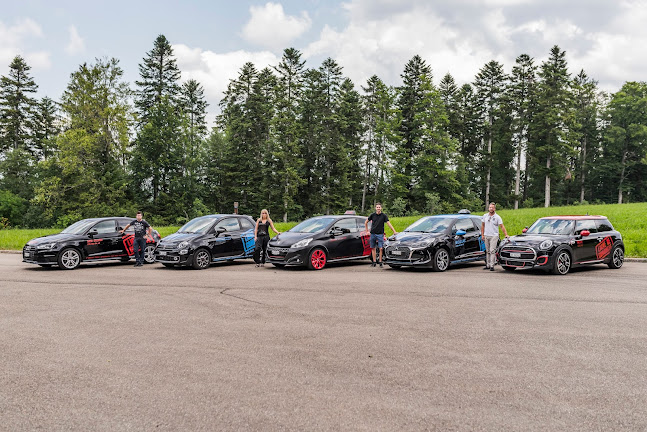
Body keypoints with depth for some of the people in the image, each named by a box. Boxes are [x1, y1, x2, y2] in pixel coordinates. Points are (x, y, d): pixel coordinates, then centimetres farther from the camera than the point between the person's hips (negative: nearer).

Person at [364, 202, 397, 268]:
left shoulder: (384, 215, -1)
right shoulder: (372, 215, 4)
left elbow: (388, 223, -5)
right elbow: (366, 222, 15)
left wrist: (394, 231, -14)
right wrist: (367, 230, 9)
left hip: (380, 234, -2)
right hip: (373, 234, 2)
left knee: (381, 248, -8)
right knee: (373, 248, 6)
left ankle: (380, 262, 0)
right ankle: (374, 262, 13)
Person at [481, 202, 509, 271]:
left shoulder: (497, 217, -2)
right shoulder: (485, 216, 10)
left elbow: (502, 226, -5)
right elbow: (482, 226, 15)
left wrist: (506, 234, -14)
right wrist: (482, 235, 9)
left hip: (494, 236, -4)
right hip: (486, 236, 4)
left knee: (492, 251, -12)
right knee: (487, 251, 9)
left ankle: (492, 266, -12)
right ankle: (488, 265, 14)